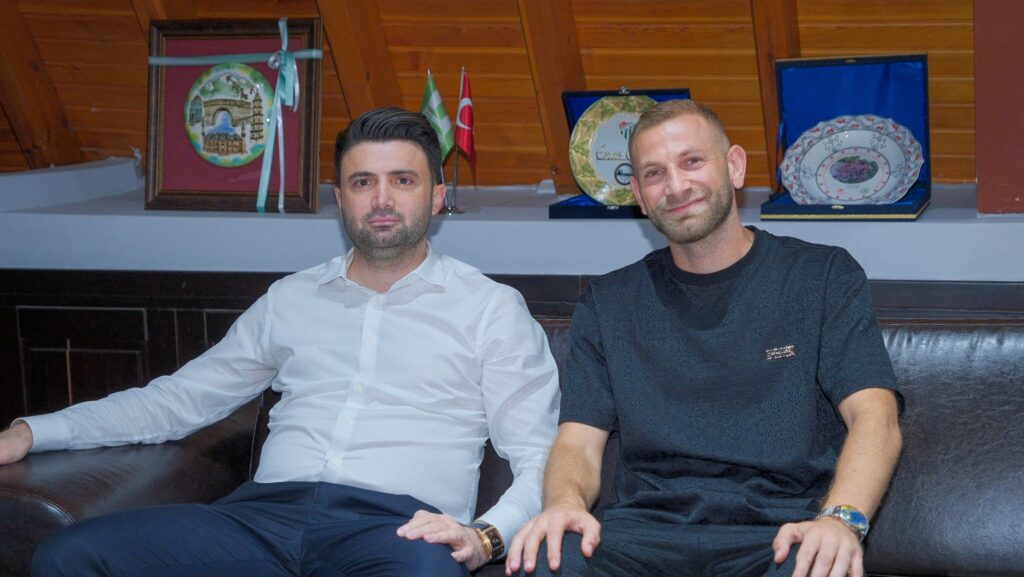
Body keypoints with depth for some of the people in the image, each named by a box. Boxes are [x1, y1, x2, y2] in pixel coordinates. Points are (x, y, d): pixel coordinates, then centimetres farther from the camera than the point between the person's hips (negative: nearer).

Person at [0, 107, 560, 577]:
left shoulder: (491, 308, 12)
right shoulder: (290, 298, 23)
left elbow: (539, 456, 6)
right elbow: (179, 398, 26)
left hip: (397, 525, -3)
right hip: (266, 513, 4)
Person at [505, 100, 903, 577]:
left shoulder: (823, 275, 11)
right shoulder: (607, 303, 18)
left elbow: (875, 416, -1)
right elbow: (578, 442, 11)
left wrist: (841, 518, -22)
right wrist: (564, 503, -15)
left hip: (779, 534, -2)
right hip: (645, 533, 2)